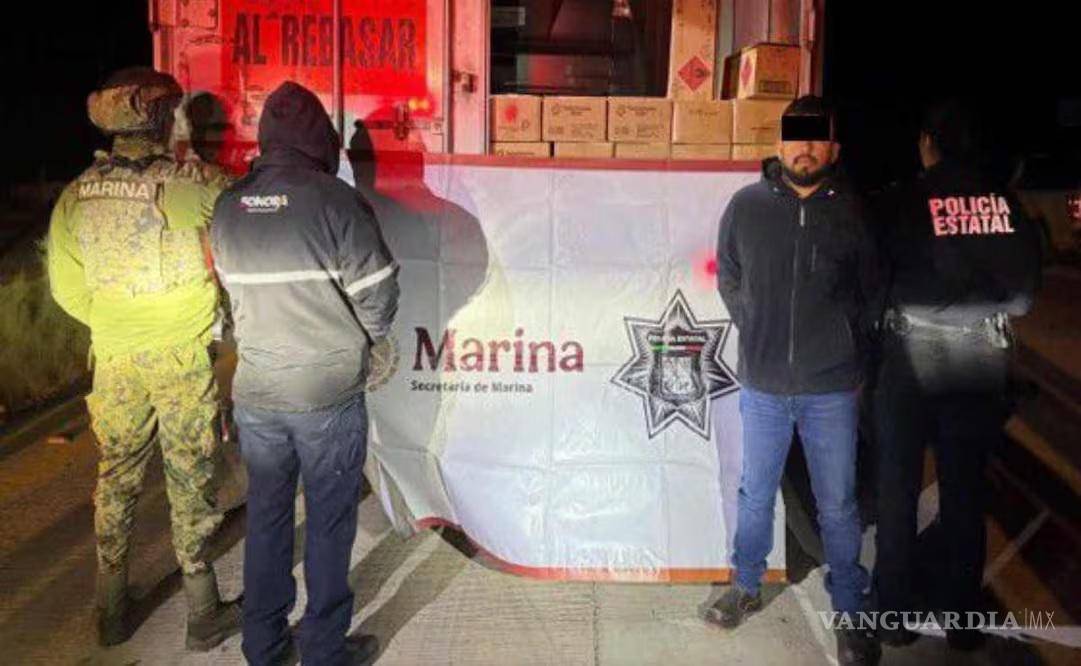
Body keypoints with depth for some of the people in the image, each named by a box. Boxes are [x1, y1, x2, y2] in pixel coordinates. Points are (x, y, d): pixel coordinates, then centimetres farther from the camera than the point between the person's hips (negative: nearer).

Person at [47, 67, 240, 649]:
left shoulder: (75, 197, -2)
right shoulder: (196, 183, -16)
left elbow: (67, 290, 5)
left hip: (115, 360, 4)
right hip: (184, 360, -4)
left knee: (116, 476, 18)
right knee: (190, 480, 9)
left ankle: (112, 611, 32)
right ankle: (202, 614, 21)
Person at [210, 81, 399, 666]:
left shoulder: (228, 208, 0)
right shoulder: (334, 201, -13)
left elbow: (234, 294, 4)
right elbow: (377, 296, -10)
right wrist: (361, 339, 9)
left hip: (255, 393, 4)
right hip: (328, 393, -4)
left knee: (266, 517, 17)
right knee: (329, 524, 9)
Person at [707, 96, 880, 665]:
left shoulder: (852, 212, -4)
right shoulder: (746, 206, -2)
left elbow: (871, 292, 6)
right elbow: (728, 280, 9)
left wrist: (843, 345, 1)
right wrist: (757, 332, 5)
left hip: (831, 389, -1)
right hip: (762, 386, 1)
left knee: (838, 507, 9)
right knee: (754, 496, 16)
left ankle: (850, 614, 25)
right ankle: (747, 588, 36)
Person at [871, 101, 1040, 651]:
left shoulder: (900, 202, -10)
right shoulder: (1005, 204, -3)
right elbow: (1023, 292, 2)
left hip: (911, 358, -2)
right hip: (980, 364, 3)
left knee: (897, 491, 10)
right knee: (965, 493, 13)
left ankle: (894, 616, 19)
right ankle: (964, 620, 24)